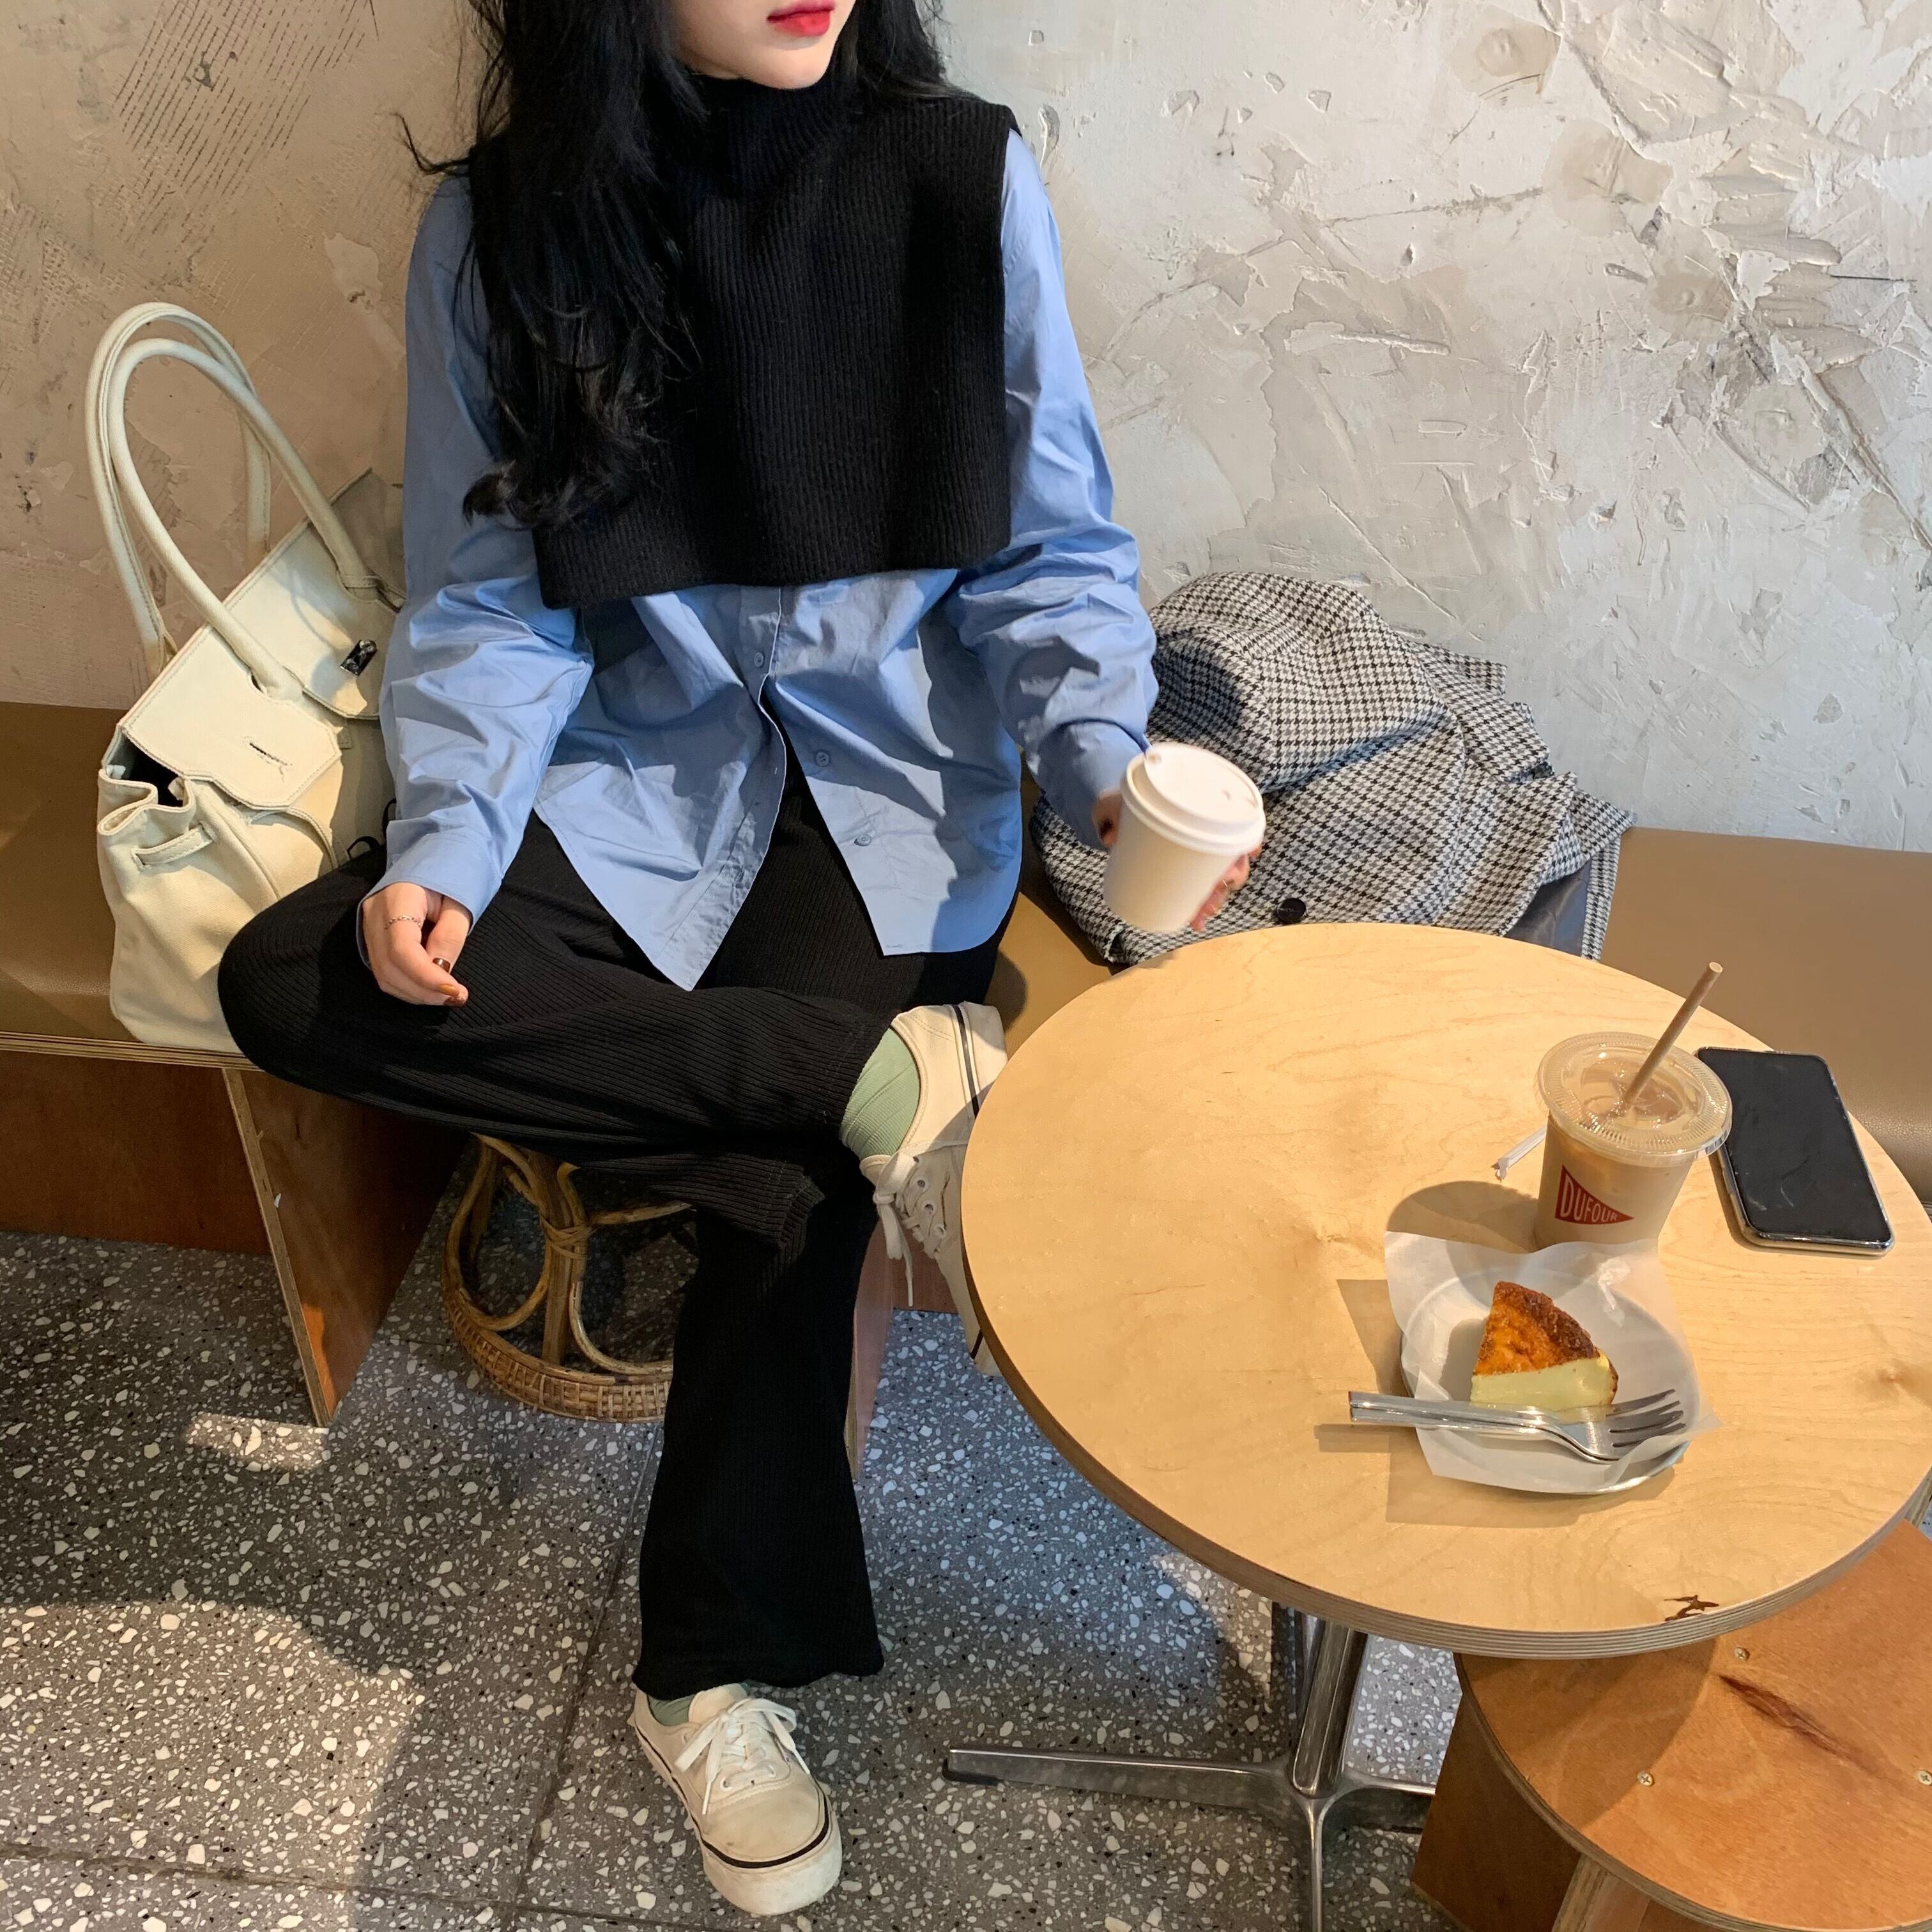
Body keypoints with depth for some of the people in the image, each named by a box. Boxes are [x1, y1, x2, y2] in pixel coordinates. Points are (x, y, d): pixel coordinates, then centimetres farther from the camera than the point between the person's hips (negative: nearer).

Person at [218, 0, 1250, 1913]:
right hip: (630, 768, 2)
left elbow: (1050, 555, -1)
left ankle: (711, 1669, 3)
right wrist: (445, 842, -19)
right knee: (289, 982, -21)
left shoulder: (965, 178, -5)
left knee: (788, 1173, -22)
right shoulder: (498, 228, -3)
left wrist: (1106, 765, -19)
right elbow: (488, 604, -1)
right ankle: (882, 1074, -19)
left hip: (892, 772, -1)